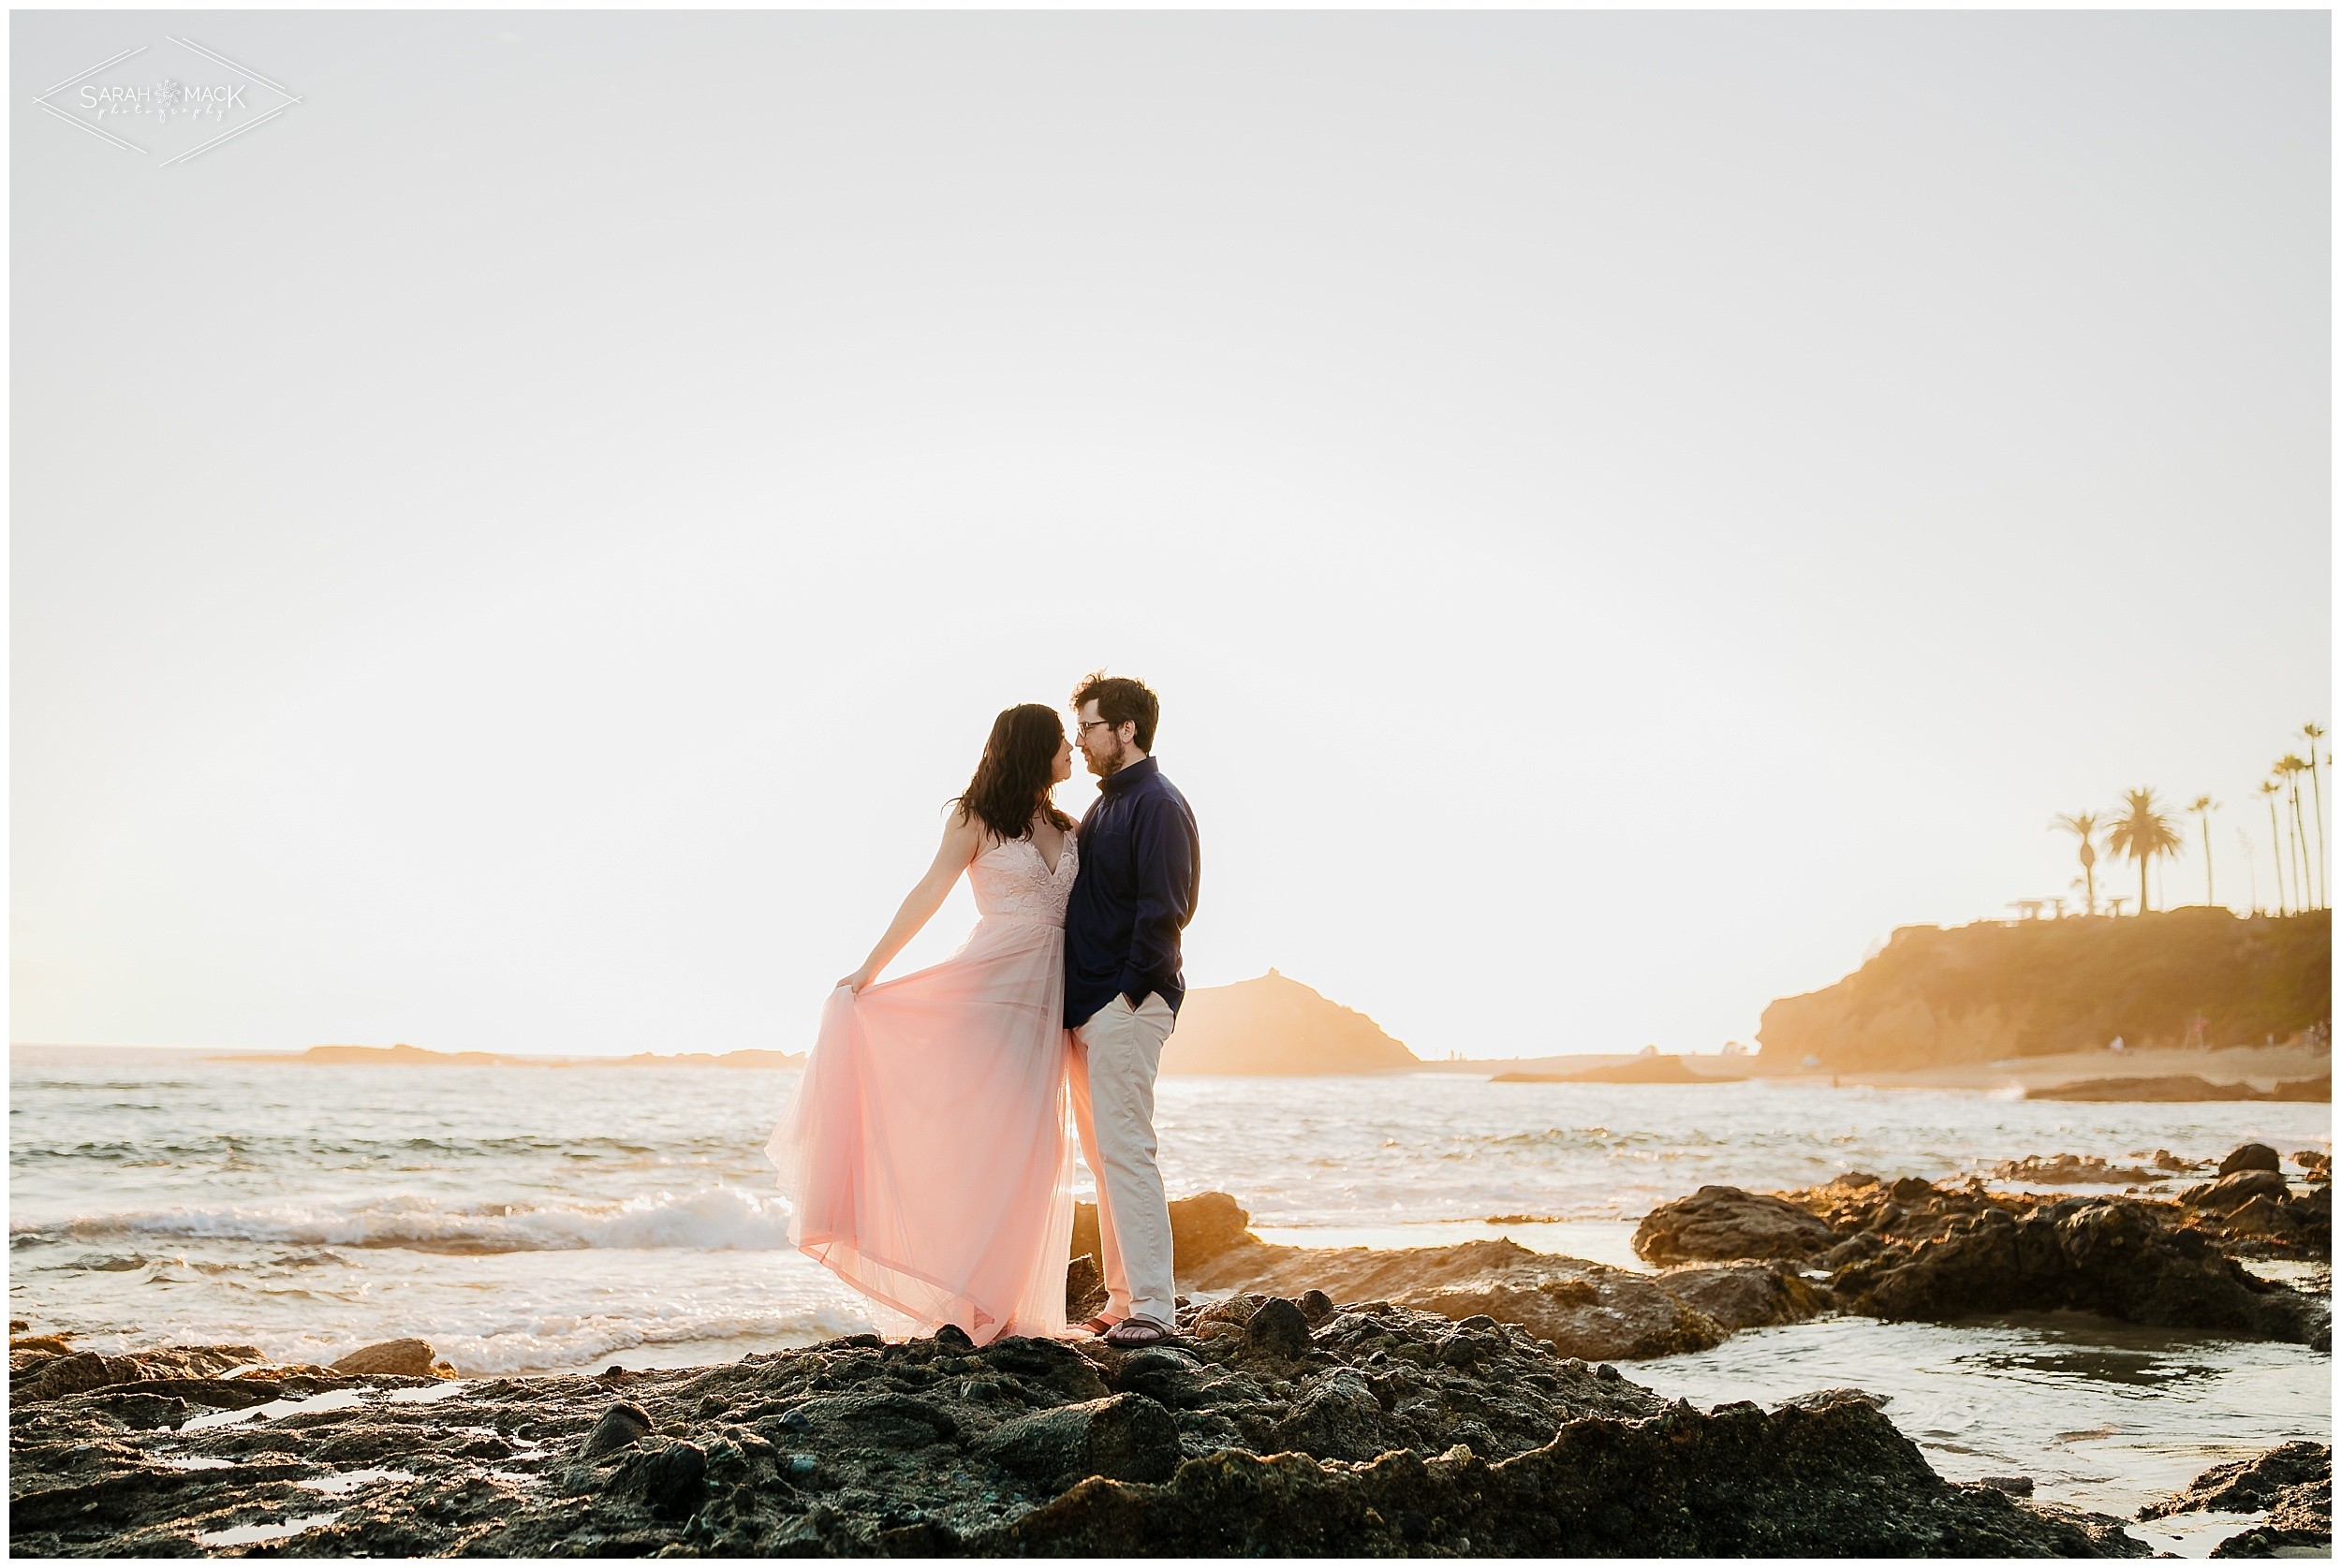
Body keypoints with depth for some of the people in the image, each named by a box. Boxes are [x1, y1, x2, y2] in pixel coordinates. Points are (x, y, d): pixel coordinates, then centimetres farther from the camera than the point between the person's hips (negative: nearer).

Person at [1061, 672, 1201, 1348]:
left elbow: (1162, 909, -18)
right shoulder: (1105, 804, 19)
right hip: (1089, 1004, 10)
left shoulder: (1157, 804, -10)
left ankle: (1153, 1308, -5)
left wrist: (1131, 989, -16)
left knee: (1125, 1151, -10)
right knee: (1102, 1155, 12)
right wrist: (1081, 998, 15)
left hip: (1126, 1005, -10)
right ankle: (1122, 1299, 19)